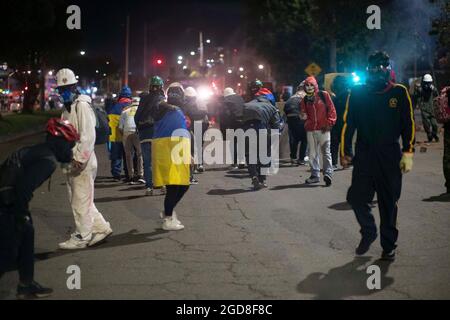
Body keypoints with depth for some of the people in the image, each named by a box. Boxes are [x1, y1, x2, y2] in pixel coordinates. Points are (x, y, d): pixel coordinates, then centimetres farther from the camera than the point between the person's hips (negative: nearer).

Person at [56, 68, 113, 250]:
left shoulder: (82, 105, -13)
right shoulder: (68, 107, 16)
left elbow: (88, 136, -20)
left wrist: (79, 159, -23)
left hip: (82, 164, -10)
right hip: (72, 162, 10)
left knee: (81, 201, -1)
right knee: (77, 199, 15)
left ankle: (81, 238, 9)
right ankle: (101, 228, 23)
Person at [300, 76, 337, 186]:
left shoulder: (324, 95, 0)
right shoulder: (305, 100, 13)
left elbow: (331, 110, -2)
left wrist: (329, 123, -8)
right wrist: (304, 117, -6)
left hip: (323, 129, -5)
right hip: (310, 130, 5)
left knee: (326, 152, -7)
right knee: (312, 153, 9)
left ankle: (328, 174, -9)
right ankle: (315, 175, 17)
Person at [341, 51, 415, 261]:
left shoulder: (399, 92, -1)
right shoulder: (357, 93, 2)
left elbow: (409, 124, 1)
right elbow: (348, 124, 6)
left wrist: (408, 153, -5)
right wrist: (344, 152, 5)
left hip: (390, 157, -1)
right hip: (364, 155, 1)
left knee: (389, 203, 7)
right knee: (357, 197, -5)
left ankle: (388, 245, 21)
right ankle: (368, 232, 21)